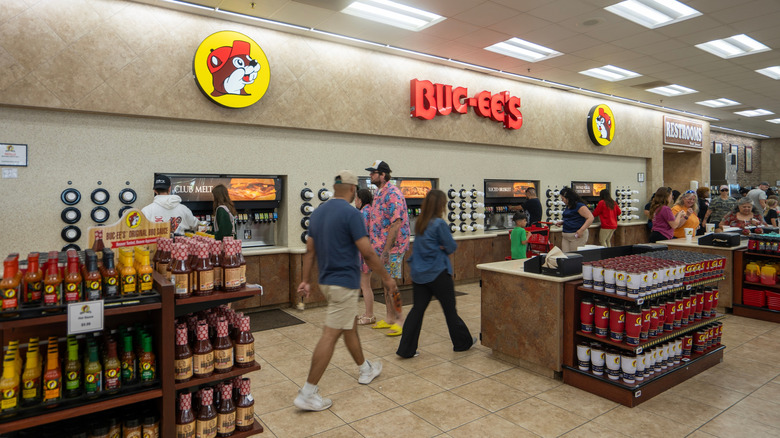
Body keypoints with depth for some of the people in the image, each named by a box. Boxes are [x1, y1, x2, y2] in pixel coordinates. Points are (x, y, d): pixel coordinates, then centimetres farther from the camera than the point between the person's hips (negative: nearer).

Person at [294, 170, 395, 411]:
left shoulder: (318, 212, 7)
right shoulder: (351, 213, -17)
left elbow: (310, 250, 10)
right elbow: (367, 252, -17)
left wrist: (305, 280, 15)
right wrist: (386, 278, -6)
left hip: (327, 281, 9)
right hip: (344, 282, -9)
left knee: (351, 325, 23)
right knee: (331, 335, -4)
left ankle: (365, 369, 39)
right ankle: (308, 393, 1)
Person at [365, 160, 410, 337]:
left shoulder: (392, 194, -17)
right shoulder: (378, 193, 13)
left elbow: (396, 224, -22)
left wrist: (387, 250, -23)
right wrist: (374, 246, 17)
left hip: (392, 248, -9)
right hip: (381, 247, 9)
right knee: (386, 283, 15)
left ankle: (401, 321, 8)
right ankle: (390, 318, 25)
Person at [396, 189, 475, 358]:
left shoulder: (419, 222, 6)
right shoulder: (439, 224, -16)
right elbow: (452, 246, -11)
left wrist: (439, 246, 3)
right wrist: (442, 246, 7)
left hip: (419, 273, 6)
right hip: (438, 273, -6)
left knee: (418, 309, 8)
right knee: (450, 309, 9)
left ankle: (406, 349, 6)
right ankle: (462, 342, 27)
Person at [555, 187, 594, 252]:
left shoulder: (579, 206, -11)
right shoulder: (568, 206, 16)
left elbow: (590, 218, -19)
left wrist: (581, 230, -26)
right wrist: (562, 222, 14)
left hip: (577, 236, -8)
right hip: (566, 236, 8)